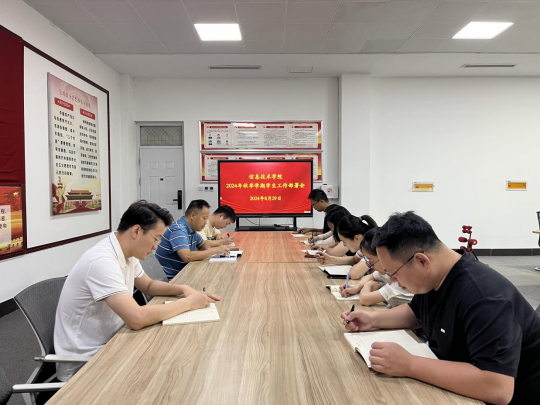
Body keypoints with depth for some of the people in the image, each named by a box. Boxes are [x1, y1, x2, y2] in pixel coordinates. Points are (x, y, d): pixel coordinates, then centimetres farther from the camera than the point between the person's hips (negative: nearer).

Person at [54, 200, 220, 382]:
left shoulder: (127, 254, -1)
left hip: (108, 344, 8)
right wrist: (188, 303, -24)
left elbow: (148, 285, 15)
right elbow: (137, 319, -36)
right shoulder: (102, 261, -29)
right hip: (85, 361, -8)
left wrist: (183, 289, -4)